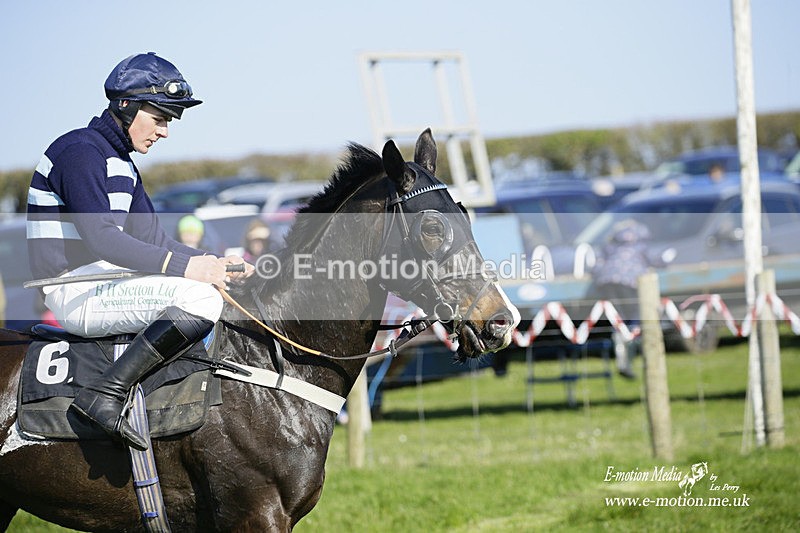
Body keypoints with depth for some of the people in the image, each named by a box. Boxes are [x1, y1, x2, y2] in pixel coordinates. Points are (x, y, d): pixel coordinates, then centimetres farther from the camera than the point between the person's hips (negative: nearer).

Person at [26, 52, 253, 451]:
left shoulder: (121, 166, 20)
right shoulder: (79, 152, -12)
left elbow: (152, 240, 18)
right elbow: (101, 238, -23)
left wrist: (215, 263, 1)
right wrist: (185, 266, -27)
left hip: (102, 284, 11)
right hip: (76, 290, -11)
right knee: (200, 297, -27)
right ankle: (105, 394, -28)